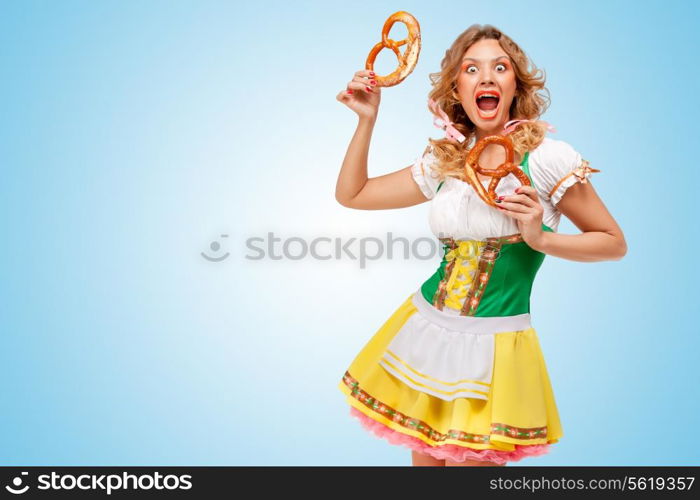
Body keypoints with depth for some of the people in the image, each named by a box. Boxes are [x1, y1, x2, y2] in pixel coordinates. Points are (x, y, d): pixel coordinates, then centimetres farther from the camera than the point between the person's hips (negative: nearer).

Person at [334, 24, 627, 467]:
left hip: (494, 346, -4)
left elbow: (615, 243, -3)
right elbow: (351, 194, 11)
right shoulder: (443, 164, 4)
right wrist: (367, 118, 5)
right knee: (424, 460, 16)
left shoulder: (546, 158, -9)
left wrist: (540, 238, -18)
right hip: (427, 331, 4)